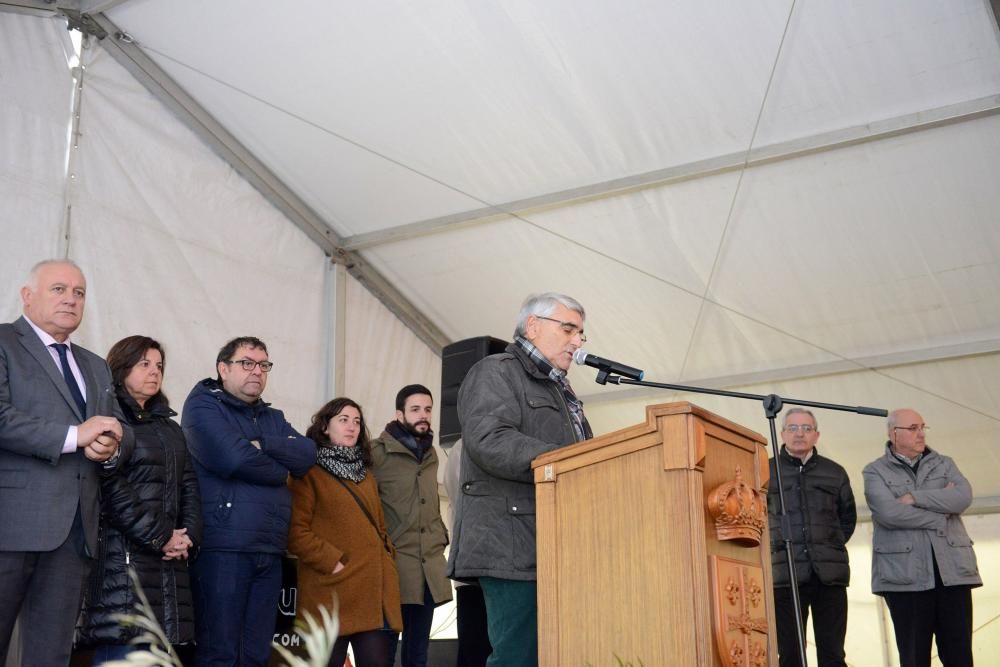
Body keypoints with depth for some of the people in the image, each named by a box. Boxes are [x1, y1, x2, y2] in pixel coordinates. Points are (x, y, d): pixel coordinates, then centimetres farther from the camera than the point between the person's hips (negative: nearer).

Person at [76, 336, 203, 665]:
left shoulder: (169, 428, 22)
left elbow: (188, 486, 16)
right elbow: (111, 486, -12)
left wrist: (188, 537, -1)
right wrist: (158, 537, -12)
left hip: (169, 559, 7)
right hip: (123, 554, -7)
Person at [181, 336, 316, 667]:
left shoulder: (273, 418, 21)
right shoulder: (204, 406, 0)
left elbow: (307, 455, 3)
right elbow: (233, 459, -17)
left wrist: (262, 444, -11)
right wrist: (281, 469, -1)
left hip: (269, 550, 7)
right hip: (223, 547, -7)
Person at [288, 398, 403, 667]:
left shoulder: (365, 474, 23)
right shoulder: (309, 473, 2)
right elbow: (296, 532, -7)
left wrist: (387, 557, 10)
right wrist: (334, 562, -13)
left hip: (376, 591, 6)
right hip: (333, 593, -6)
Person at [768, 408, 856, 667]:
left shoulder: (834, 472, 12)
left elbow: (848, 516, 23)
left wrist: (833, 546, 12)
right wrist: (773, 547, 4)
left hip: (830, 574, 2)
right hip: (786, 574, -2)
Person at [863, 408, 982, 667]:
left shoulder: (943, 464, 16)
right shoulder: (875, 471, 5)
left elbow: (963, 496, -4)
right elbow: (889, 512, -12)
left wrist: (915, 498, -9)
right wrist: (941, 517, -5)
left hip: (953, 570, 3)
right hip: (906, 575, -3)